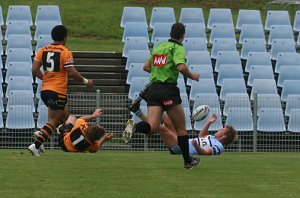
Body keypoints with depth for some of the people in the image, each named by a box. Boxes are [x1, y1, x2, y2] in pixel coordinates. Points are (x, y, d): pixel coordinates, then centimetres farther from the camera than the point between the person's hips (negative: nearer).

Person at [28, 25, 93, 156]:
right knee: (53, 121, -3)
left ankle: (41, 134, 9)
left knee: (65, 115, 22)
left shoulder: (43, 50, 8)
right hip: (58, 91, -7)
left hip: (45, 90, 7)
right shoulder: (65, 53, -9)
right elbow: (72, 72, -15)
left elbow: (35, 69, 1)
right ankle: (36, 145, -15)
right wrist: (86, 82, -1)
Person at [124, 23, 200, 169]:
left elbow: (146, 67, 21)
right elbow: (181, 67, -20)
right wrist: (192, 76, -3)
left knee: (152, 126, -6)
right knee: (181, 128, 8)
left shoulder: (159, 47, 18)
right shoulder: (178, 48, -4)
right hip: (169, 89, -5)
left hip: (153, 88, 5)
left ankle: (135, 127, -37)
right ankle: (188, 161, 14)